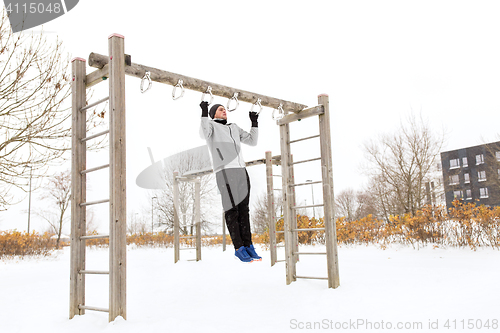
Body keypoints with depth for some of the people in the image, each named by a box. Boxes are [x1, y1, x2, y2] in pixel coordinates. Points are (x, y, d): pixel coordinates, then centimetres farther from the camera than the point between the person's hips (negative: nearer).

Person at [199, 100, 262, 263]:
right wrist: (204, 113, -24)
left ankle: (248, 246, 10)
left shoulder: (234, 127, 26)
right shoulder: (211, 125, 8)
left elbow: (252, 141, 26)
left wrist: (254, 123, 21)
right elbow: (204, 133, -17)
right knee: (232, 210, -7)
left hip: (241, 171, 6)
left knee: (244, 210, 5)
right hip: (224, 172, -6)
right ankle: (239, 248, -2)